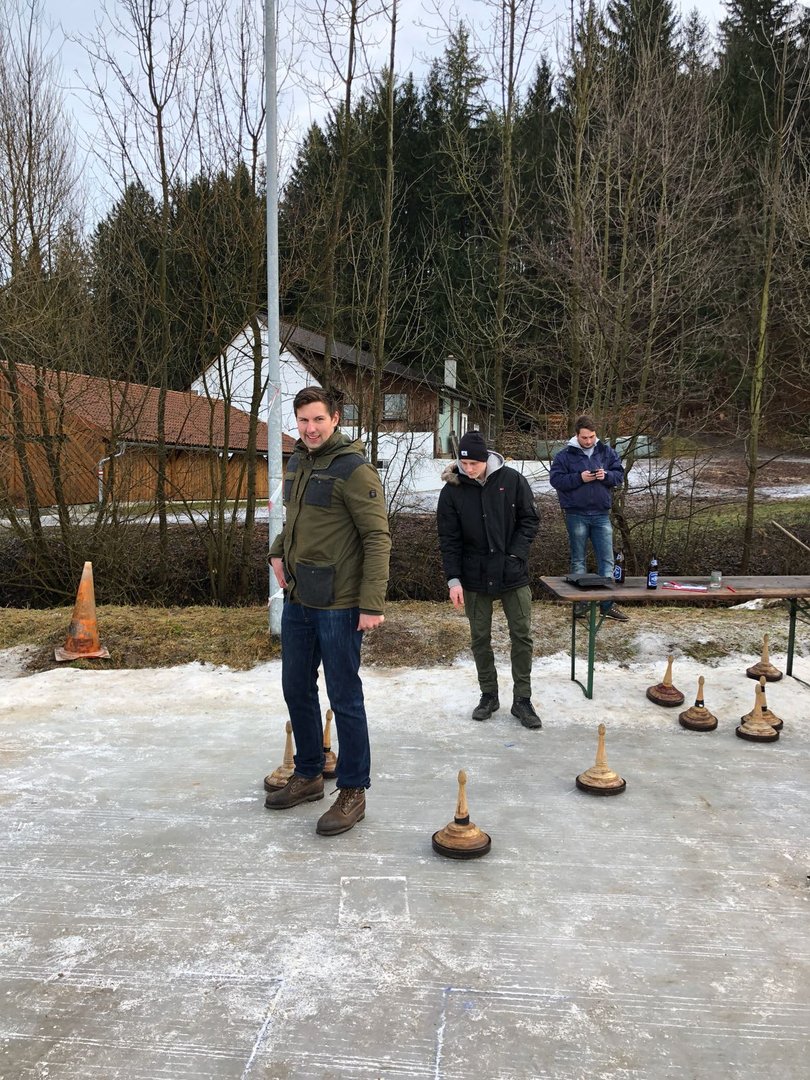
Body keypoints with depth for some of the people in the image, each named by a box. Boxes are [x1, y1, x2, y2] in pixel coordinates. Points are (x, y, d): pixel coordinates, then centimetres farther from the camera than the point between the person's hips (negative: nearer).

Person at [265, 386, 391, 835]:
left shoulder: (353, 469, -14)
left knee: (344, 698, 1)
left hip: (338, 605, -8)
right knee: (296, 690, 17)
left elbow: (378, 538, -17)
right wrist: (278, 551, 9)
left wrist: (372, 604, -22)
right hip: (296, 600, 8)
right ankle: (307, 775, 34)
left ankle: (352, 792, 15)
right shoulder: (296, 463, 11)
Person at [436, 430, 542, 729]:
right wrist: (453, 579, -12)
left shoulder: (512, 480, -6)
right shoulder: (452, 490, -6)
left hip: (513, 574, 0)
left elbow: (529, 521, 0)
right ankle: (488, 695, 25)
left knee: (522, 636, 3)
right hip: (474, 578, 0)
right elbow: (448, 539, -6)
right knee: (480, 638, 9)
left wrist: (515, 555, -12)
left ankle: (522, 700, 15)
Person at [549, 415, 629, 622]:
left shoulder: (606, 451, 5)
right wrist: (579, 478, -19)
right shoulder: (565, 455, -4)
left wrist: (606, 476, -14)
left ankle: (607, 604, 11)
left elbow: (619, 474, 7)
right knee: (578, 560, 7)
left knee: (606, 560, 4)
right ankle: (580, 602, 17)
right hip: (576, 515, -3)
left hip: (601, 514, 3)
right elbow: (555, 479, -8)